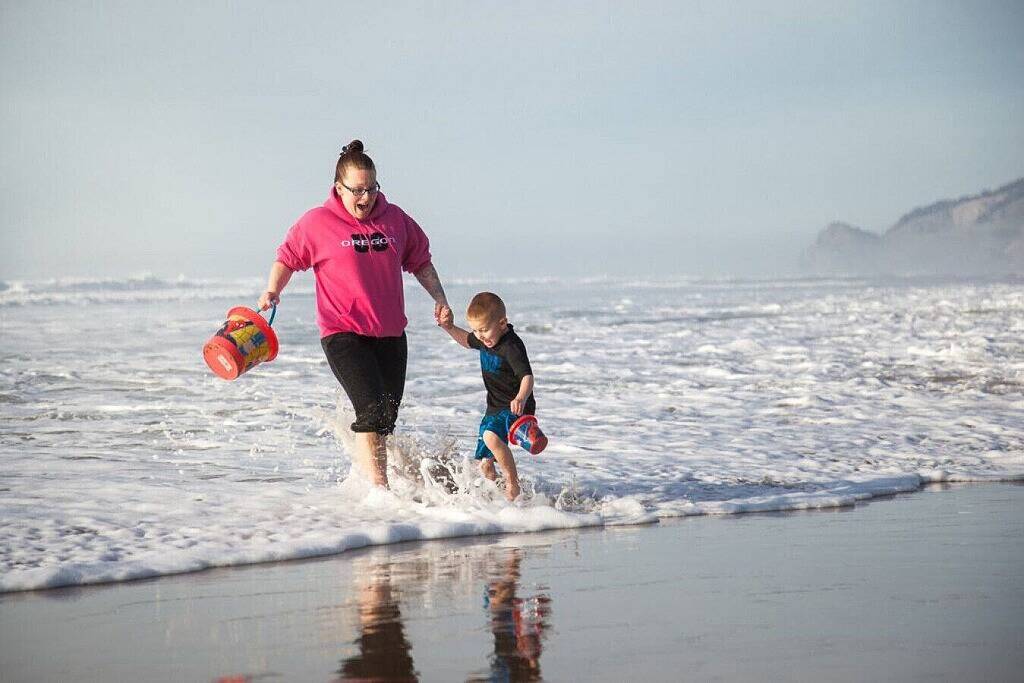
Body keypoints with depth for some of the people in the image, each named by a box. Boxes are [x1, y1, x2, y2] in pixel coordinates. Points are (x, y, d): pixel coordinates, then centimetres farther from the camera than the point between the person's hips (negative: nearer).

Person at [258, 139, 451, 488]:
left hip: (390, 333, 5)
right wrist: (272, 291, -9)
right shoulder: (317, 222, -3)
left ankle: (365, 475, 28)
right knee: (372, 410, -20)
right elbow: (288, 258, 7)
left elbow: (420, 261, 19)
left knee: (386, 418, 10)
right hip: (343, 333, -5)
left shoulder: (395, 218, 7)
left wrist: (439, 297, 8)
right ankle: (378, 489, -20)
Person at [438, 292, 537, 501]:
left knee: (491, 436, -35)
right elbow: (467, 340, 26)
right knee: (484, 463, 10)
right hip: (495, 409, 9)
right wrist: (449, 327, 10)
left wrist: (521, 399, -53)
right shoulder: (485, 340, 2)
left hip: (516, 409, -9)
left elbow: (527, 376, -34)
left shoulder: (512, 346, -24)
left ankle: (513, 483, -25)